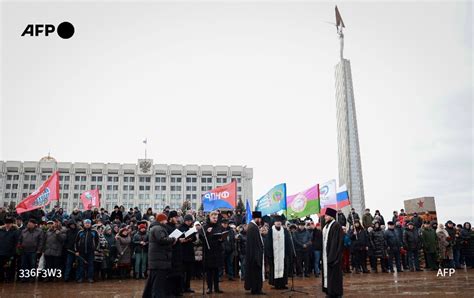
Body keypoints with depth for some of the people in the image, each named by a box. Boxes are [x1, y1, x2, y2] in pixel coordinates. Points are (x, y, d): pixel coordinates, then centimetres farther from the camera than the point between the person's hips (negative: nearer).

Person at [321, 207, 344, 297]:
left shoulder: (336, 225, -13)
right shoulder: (326, 226, 13)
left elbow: (337, 241, -18)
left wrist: (333, 255, -21)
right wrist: (323, 253, 13)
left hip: (333, 253, -9)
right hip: (326, 253, 9)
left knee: (334, 273, -2)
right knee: (327, 272, 11)